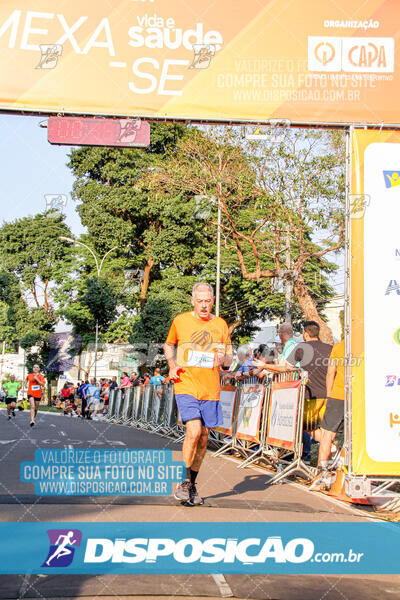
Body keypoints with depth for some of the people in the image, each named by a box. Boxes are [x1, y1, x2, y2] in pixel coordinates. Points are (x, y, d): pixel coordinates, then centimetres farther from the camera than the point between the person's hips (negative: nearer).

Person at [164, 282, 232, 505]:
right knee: (194, 431, -18)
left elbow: (229, 358, 14)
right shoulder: (180, 321, 3)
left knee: (203, 439, 8)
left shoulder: (220, 325, 7)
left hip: (210, 390, 3)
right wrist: (172, 366, 2)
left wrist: (223, 358, -10)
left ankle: (192, 486, 23)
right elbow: (168, 345, 20)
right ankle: (183, 483, -2)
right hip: (186, 385, -3)